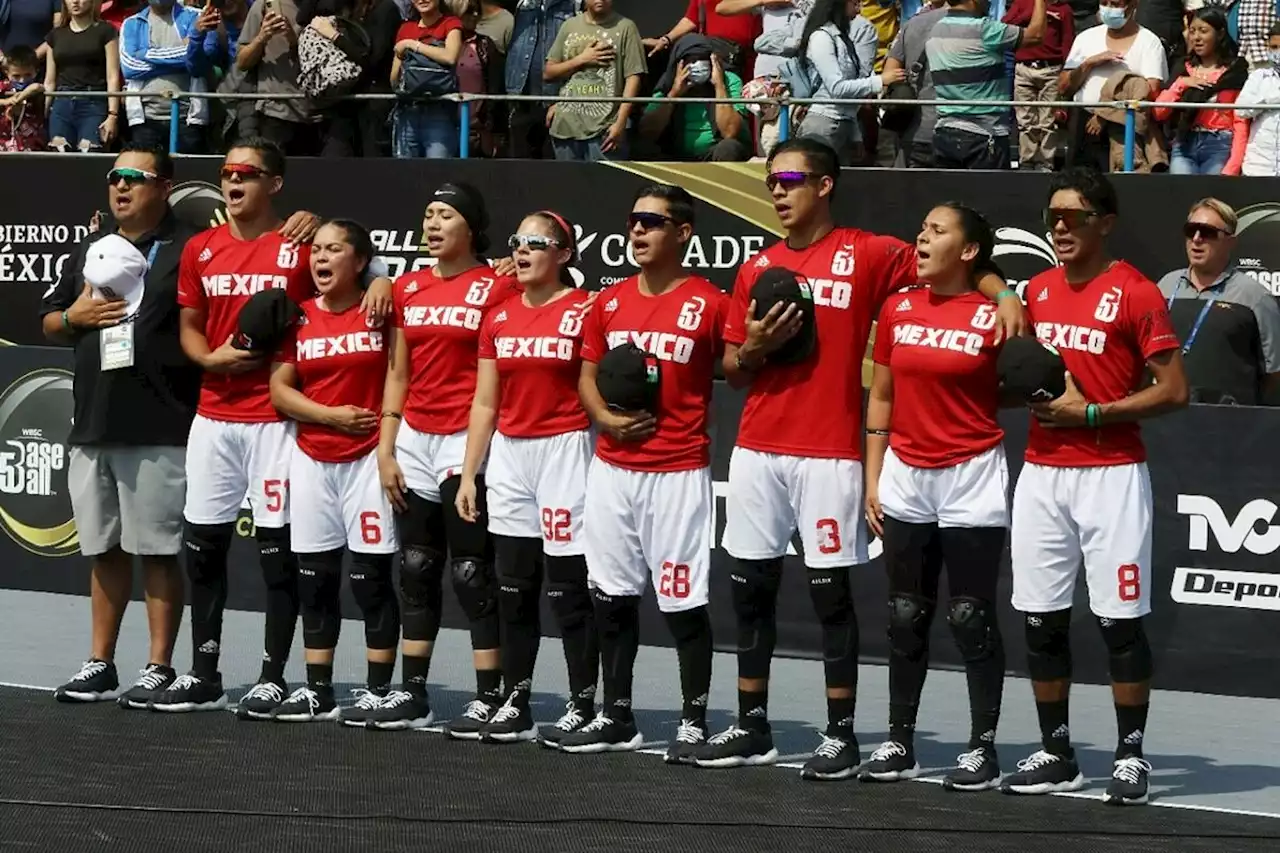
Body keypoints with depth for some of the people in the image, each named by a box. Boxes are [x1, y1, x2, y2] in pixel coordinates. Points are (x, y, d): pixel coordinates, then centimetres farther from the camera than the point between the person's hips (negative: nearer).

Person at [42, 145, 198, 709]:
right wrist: (75, 315, 2)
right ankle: (100, 666, 20)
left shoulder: (188, 251, -3)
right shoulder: (90, 251, 17)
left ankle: (160, 669, 4)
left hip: (160, 432, -6)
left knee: (157, 551, -2)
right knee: (103, 549, 12)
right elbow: (48, 323, 22)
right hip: (92, 426, 6)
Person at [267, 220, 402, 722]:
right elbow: (280, 390, 3)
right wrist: (331, 415, -8)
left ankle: (379, 692, 3)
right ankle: (318, 691, 12)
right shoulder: (299, 318, 7)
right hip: (312, 459, 4)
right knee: (315, 578, 6)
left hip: (368, 458, -4)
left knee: (372, 578, -2)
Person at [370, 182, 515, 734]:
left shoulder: (497, 288, -6)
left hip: (467, 440, -6)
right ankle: (412, 691, 17)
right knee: (416, 570, 10)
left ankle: (489, 698, 0)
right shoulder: (408, 289, 12)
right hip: (415, 439, 6)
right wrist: (385, 449, 9)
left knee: (472, 573, -5)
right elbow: (398, 375, 15)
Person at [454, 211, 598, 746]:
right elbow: (484, 404, 14)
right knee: (513, 586, 7)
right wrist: (468, 474, 10)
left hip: (564, 452, -6)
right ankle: (515, 705, 13)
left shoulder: (584, 311, -6)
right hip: (508, 455, 6)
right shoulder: (499, 317, 11)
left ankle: (582, 705, 3)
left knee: (568, 585, -4)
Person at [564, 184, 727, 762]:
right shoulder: (610, 301, 10)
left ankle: (694, 723, 6)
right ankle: (616, 719, 20)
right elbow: (587, 376, 14)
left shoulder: (708, 303, -6)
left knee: (684, 603, -3)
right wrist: (606, 418, -4)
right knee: (612, 596, 10)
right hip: (611, 469, 6)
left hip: (679, 471, -6)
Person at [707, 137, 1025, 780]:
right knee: (750, 588, 8)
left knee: (831, 592, -3)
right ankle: (752, 727, 17)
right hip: (757, 450, 5)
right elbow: (732, 371, 16)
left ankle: (841, 734, 4)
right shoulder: (758, 269, 12)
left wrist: (1004, 295, -16)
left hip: (830, 454, -5)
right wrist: (755, 346, -5)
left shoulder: (868, 255, -2)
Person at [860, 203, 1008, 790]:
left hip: (971, 479, -5)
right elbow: (881, 397, 13)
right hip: (906, 476, 5)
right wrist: (872, 479, 9)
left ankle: (983, 749, 3)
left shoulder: (993, 317, -7)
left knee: (971, 617, -3)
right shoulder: (897, 309, 7)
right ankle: (899, 742, 16)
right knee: (905, 616, 9)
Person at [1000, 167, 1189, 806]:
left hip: (1110, 474, -6)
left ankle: (1131, 756, 5)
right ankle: (1056, 755, 15)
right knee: (1040, 620, 6)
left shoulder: (1135, 293, -7)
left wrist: (1091, 413, -15)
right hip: (1041, 472, 6)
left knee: (1120, 620, -3)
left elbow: (1174, 390, -10)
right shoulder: (1037, 291, 12)